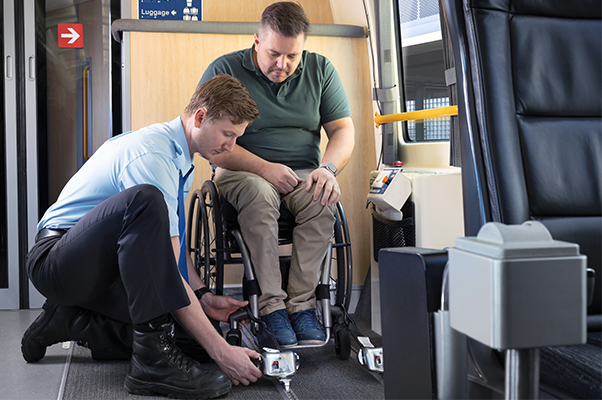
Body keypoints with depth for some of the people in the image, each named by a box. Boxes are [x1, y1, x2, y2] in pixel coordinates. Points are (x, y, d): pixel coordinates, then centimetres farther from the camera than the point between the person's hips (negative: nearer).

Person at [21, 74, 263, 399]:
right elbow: (166, 269, -27)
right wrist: (220, 351, -27)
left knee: (181, 328, -9)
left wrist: (203, 298, 2)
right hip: (56, 259, -10)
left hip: (106, 269, 10)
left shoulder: (176, 153, 8)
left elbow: (163, 247, 15)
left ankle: (69, 320, 10)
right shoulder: (153, 155, -22)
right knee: (144, 200, -35)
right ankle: (153, 359, -35)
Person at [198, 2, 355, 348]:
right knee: (259, 193, -37)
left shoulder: (320, 70, 7)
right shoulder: (224, 71, -3)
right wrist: (263, 168, -21)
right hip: (242, 171, -2)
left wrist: (328, 168, -18)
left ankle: (302, 303, -27)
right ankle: (271, 305, -32)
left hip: (303, 173, 3)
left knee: (323, 198, -31)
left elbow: (344, 130, 4)